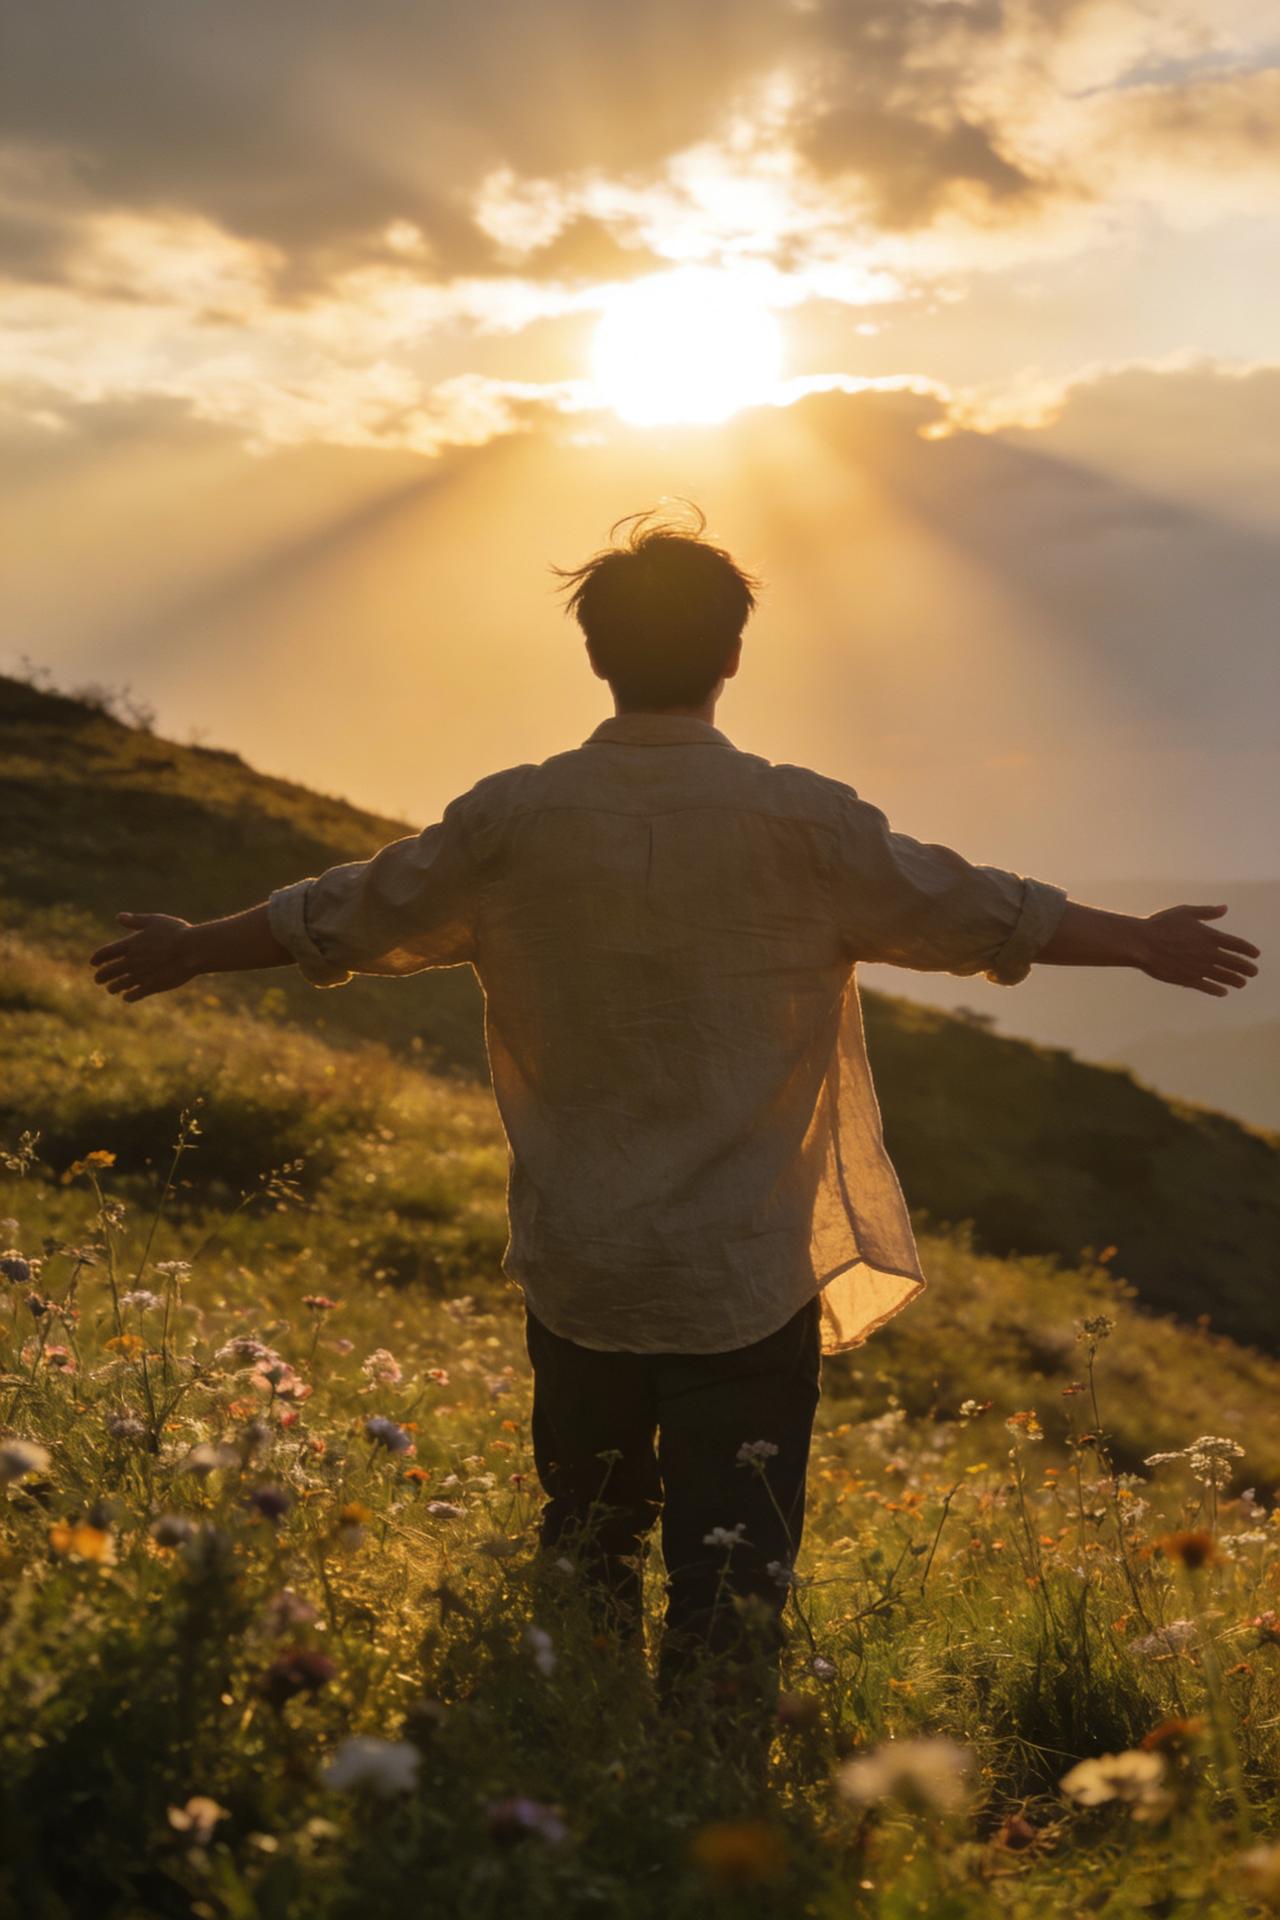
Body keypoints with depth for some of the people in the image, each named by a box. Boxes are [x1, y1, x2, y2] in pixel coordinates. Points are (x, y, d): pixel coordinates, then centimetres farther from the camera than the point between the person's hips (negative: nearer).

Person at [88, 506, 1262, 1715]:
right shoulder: (805, 825, -10)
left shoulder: (513, 820, -4)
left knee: (586, 1554, 20)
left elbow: (341, 918, 7)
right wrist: (1144, 942, 15)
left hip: (576, 1272, 3)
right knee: (732, 1582, 4)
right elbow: (981, 913, 0)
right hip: (749, 1282, -3)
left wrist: (191, 950, 24)